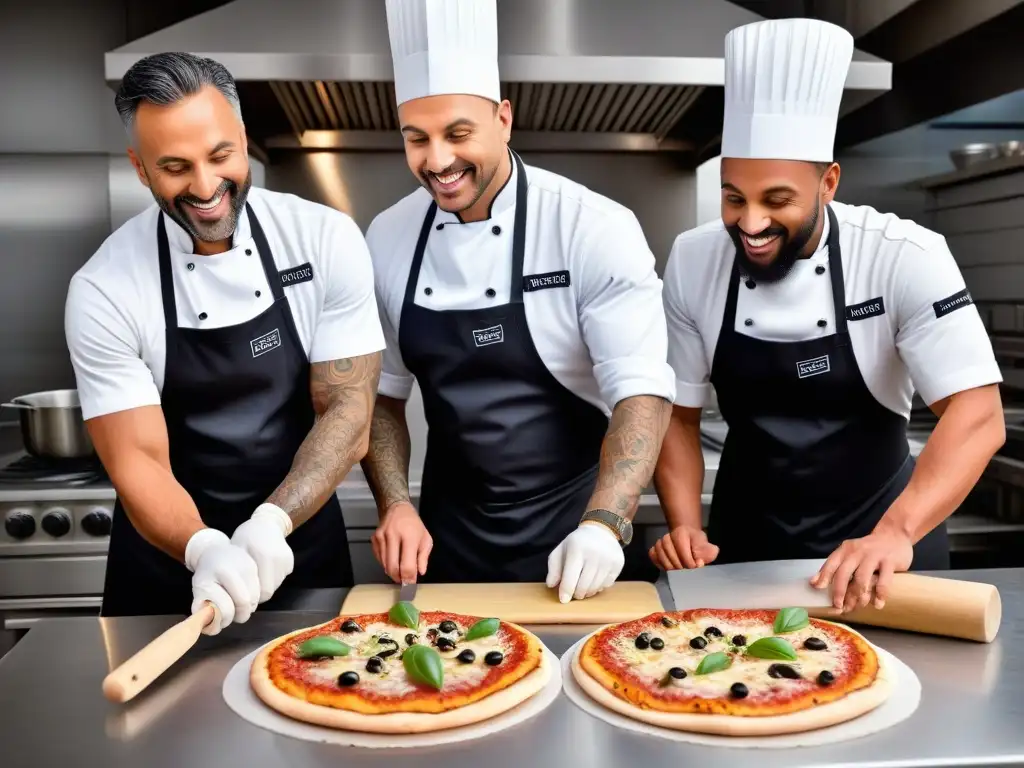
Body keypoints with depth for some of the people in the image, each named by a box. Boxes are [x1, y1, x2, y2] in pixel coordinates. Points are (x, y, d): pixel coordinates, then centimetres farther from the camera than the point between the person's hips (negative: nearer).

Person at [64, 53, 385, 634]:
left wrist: (272, 522, -27)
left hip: (303, 544, 1)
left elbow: (348, 412, -14)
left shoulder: (328, 240, -14)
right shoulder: (103, 291, -15)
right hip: (171, 564, 0)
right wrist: (204, 549, -34)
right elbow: (139, 461, -15)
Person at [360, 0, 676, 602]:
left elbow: (642, 390, -19)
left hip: (575, 536, -3)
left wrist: (603, 527, -30)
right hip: (448, 537, 4)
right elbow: (383, 394, 5)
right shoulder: (388, 239, -2)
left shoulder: (596, 229, -16)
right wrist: (396, 506, -8)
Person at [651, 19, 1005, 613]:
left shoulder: (906, 259, -19)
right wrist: (686, 527, -17)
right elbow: (679, 413, -4)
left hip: (880, 532, -2)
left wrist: (896, 532, -39)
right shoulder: (692, 263, -11)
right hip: (746, 541, 2)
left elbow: (978, 415, -24)